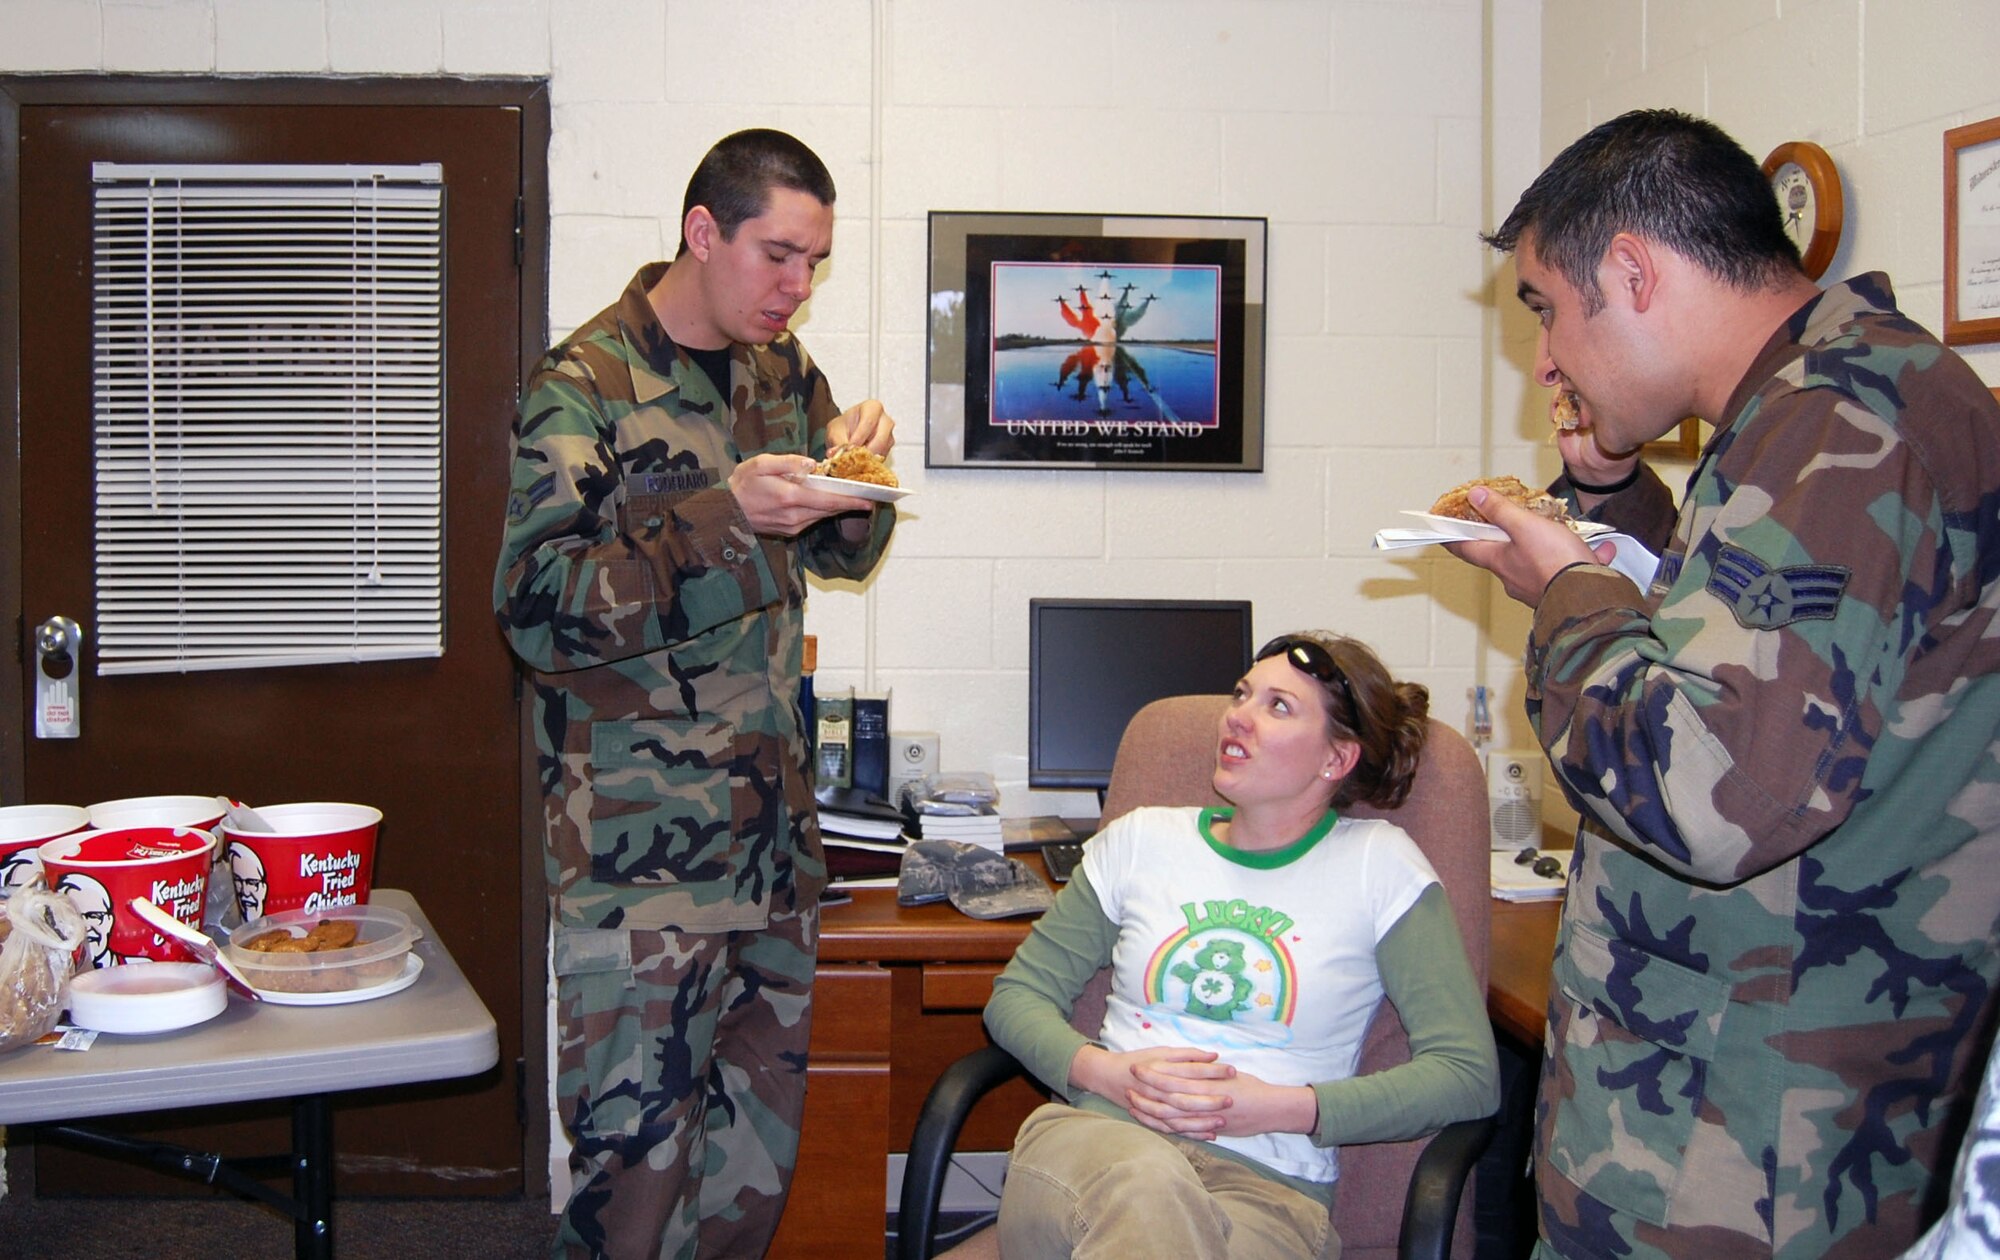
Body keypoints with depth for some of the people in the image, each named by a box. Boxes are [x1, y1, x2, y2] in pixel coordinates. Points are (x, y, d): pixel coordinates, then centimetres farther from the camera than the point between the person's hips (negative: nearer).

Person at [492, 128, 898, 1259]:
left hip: (774, 821, 7)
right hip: (642, 841, -6)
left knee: (764, 1135, 14)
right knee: (639, 1143, -1)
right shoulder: (585, 388, -10)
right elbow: (537, 608, -17)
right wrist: (722, 519, -25)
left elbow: (839, 552, 20)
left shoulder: (782, 371, 11)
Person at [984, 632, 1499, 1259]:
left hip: (1268, 1184, -1)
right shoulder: (1140, 840, 15)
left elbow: (1469, 1074, 1)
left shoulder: (1380, 865, 7)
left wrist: (1282, 1108, -10)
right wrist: (1105, 1072, -6)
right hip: (1100, 1139, 2)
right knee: (1145, 1180, -38)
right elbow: (1017, 994, 17)